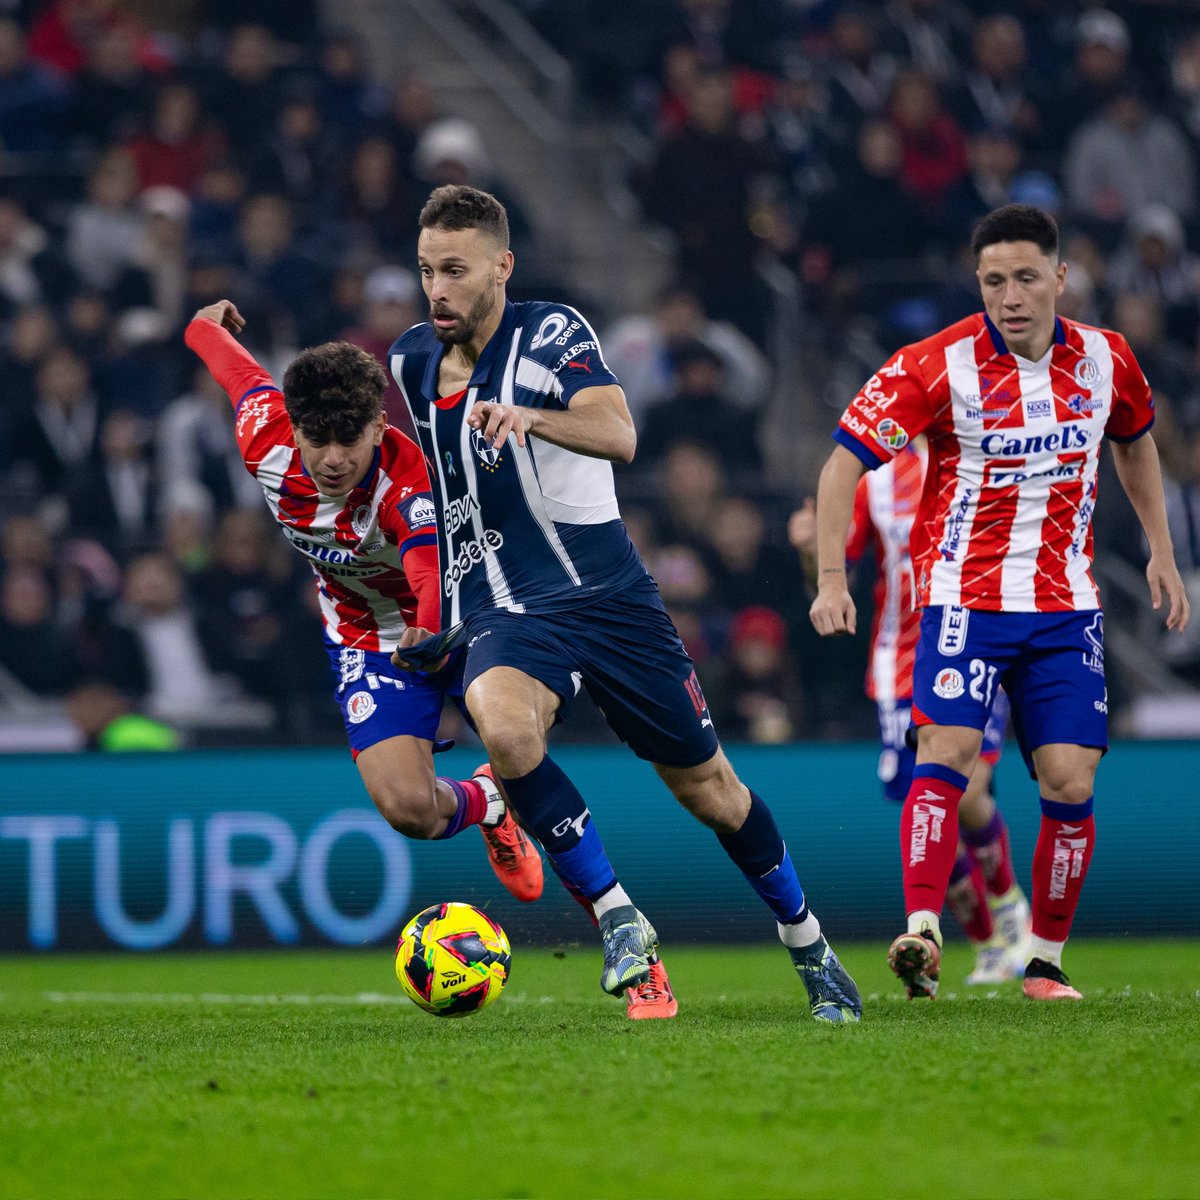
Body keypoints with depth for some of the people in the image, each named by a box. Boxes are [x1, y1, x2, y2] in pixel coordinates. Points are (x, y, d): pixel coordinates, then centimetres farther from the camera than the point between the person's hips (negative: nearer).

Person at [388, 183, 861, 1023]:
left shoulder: (550, 333, -10)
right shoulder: (412, 361, 6)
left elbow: (618, 434, -28)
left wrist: (528, 418, -47)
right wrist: (424, 614, 28)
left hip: (611, 602, -2)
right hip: (503, 615, 2)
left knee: (707, 788, 6)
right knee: (504, 727, -32)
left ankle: (808, 945, 30)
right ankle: (618, 919, -19)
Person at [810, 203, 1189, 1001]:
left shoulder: (1105, 359, 1)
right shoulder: (937, 366, -12)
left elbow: (1136, 442, 22)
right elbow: (846, 459, -11)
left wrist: (1161, 552, 20)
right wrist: (832, 578, -19)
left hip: (1067, 607, 3)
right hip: (965, 598, -3)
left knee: (1070, 784, -4)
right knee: (946, 754, -22)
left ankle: (1047, 962, 9)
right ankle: (923, 934, -30)